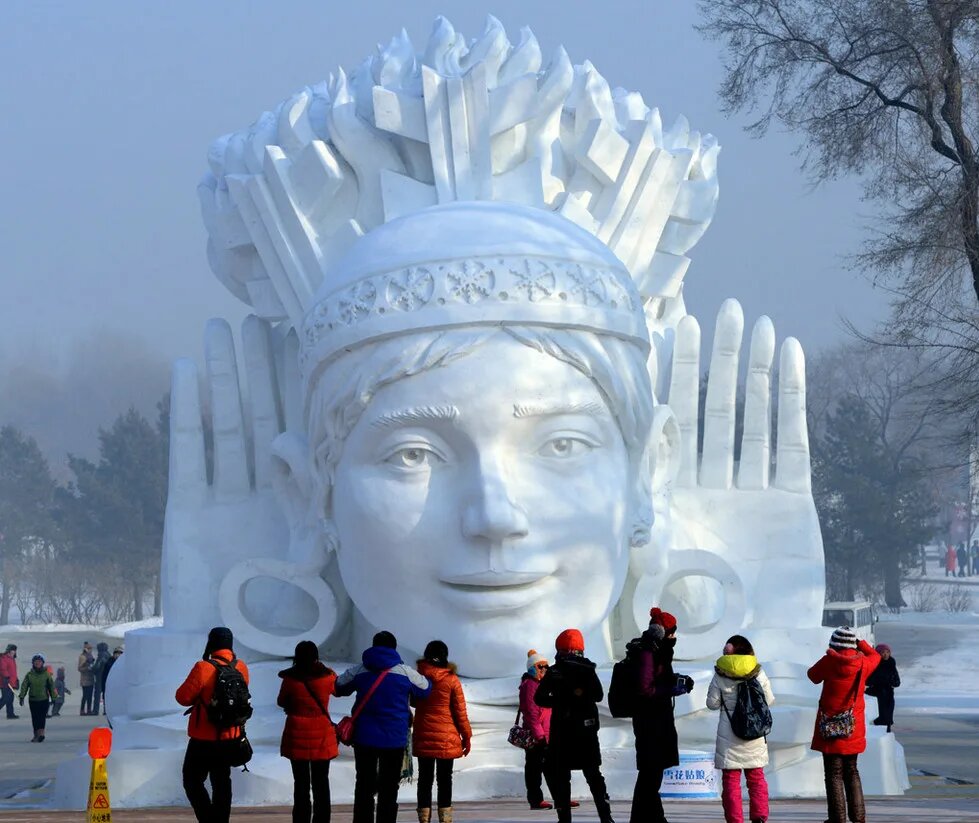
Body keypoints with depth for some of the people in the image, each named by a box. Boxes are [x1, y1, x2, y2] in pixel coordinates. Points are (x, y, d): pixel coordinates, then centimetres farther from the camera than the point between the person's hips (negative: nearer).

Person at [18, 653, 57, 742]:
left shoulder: (46, 674, 1)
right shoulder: (29, 674, 2)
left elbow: (51, 686, 7)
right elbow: (24, 686, 1)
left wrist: (53, 698, 7)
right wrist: (22, 697, -7)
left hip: (44, 699, -2)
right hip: (33, 700, 2)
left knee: (42, 717, -13)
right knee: (34, 718, 7)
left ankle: (41, 733, -21)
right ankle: (36, 734, 16)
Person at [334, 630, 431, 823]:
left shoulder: (358, 671, 0)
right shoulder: (406, 672, -4)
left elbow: (338, 688, 13)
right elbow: (425, 691, 12)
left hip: (364, 737, 1)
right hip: (394, 740, -1)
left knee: (364, 787, 8)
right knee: (389, 789, 5)